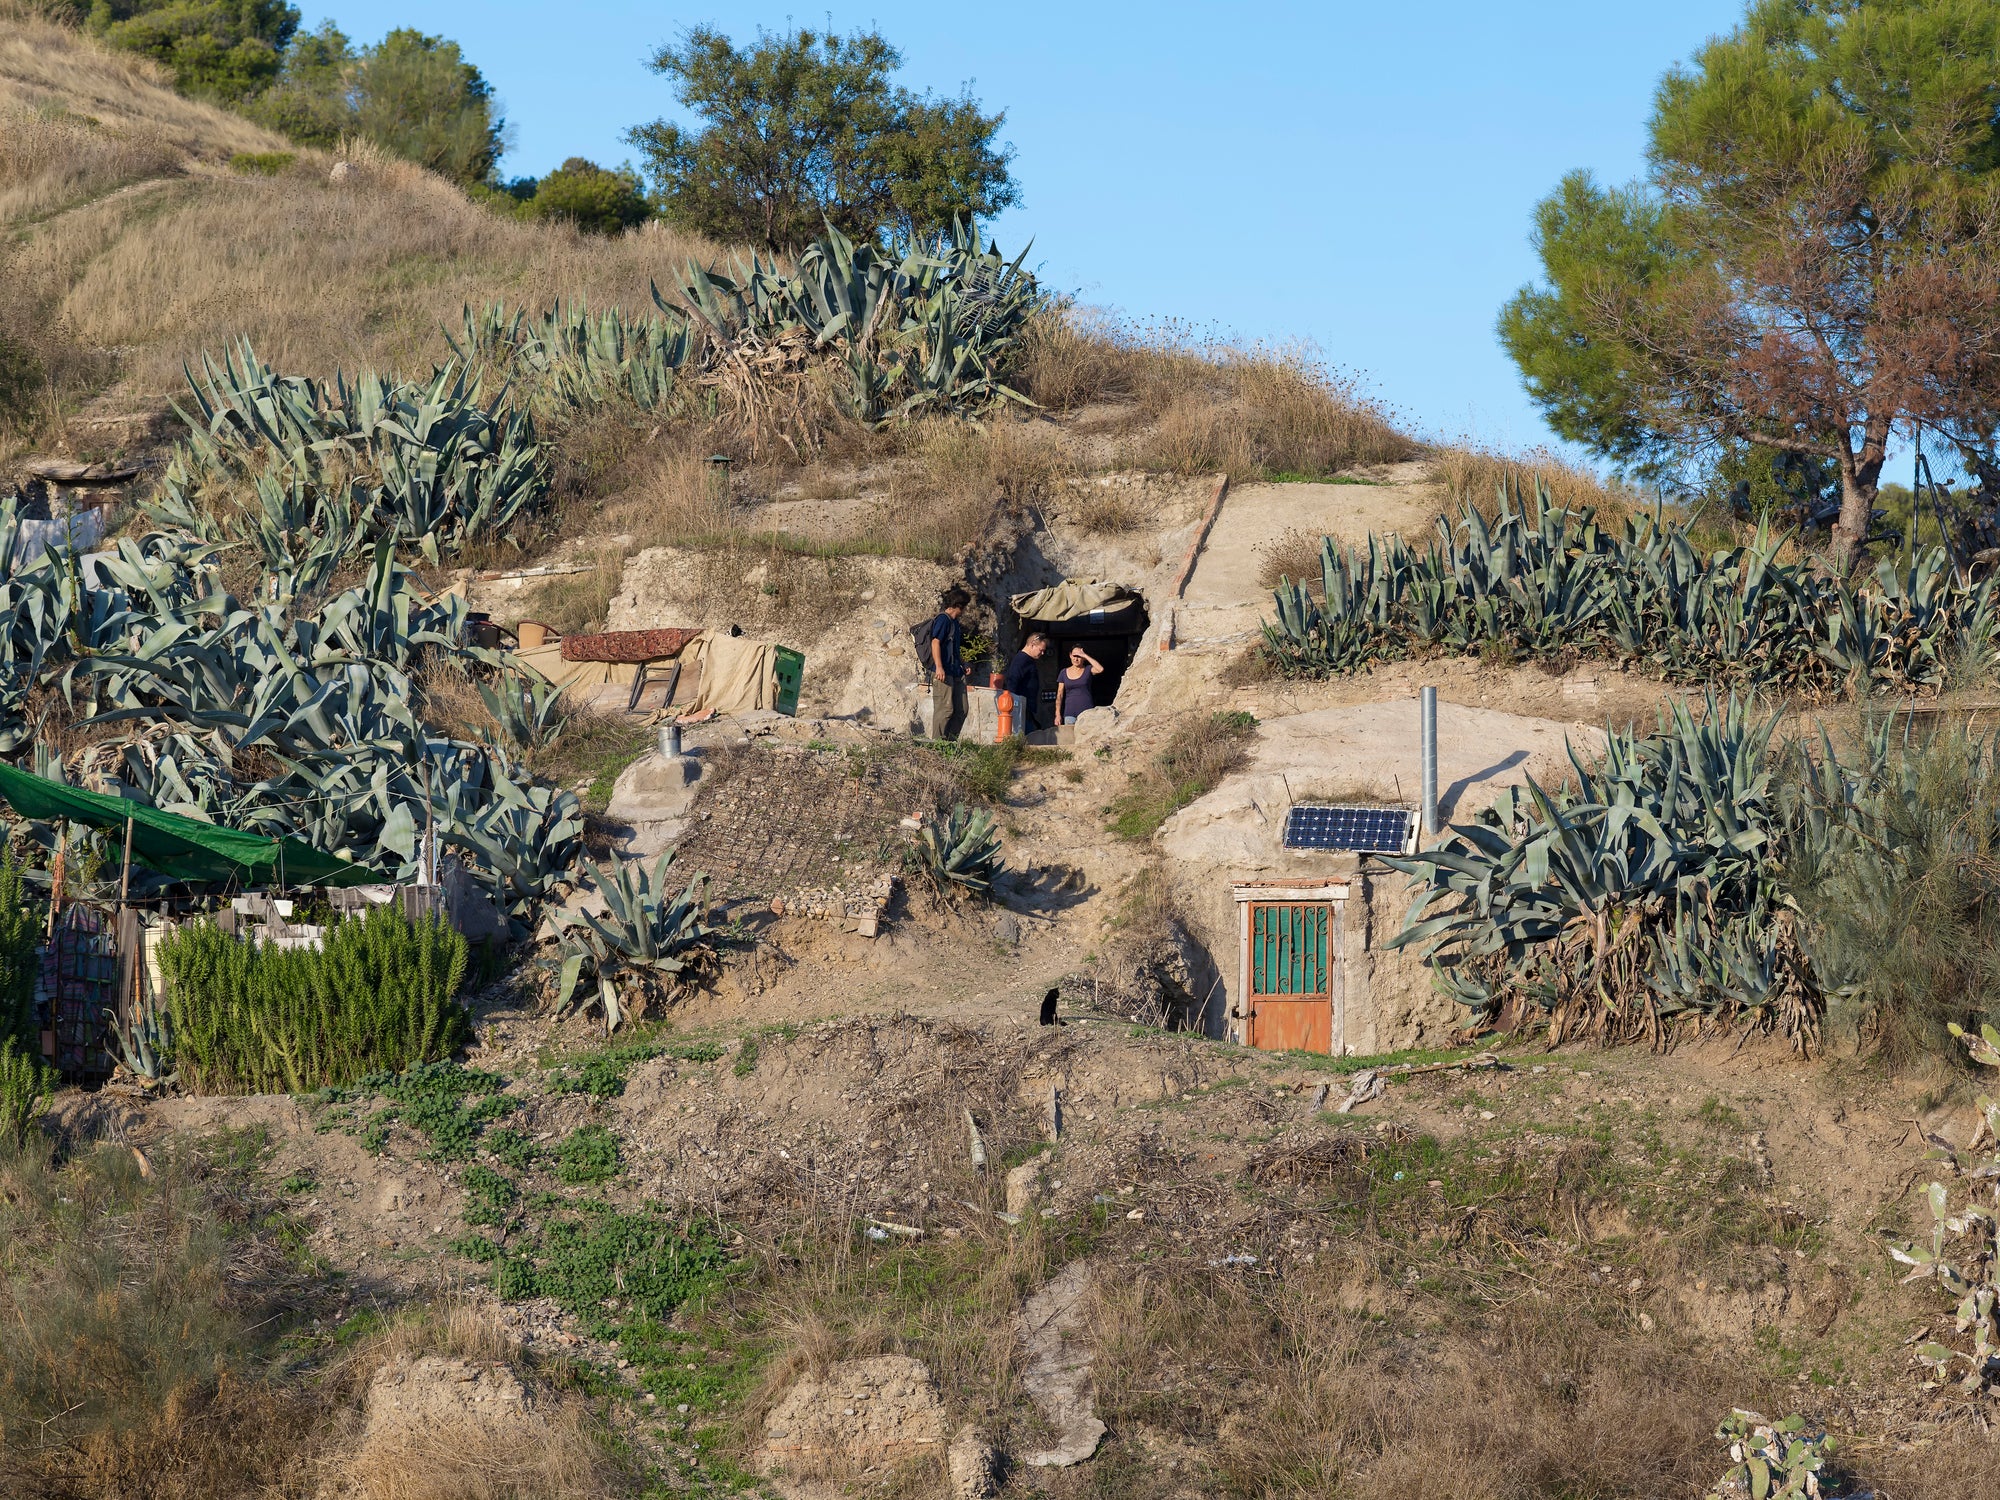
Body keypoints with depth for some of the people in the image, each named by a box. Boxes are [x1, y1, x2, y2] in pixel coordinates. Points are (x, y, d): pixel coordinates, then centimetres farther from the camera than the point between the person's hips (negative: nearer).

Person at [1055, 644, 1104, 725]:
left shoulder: (1088, 670, 4)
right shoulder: (1064, 673, 10)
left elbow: (1100, 669, -19)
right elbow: (1059, 695, 11)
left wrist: (1085, 655, -14)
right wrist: (1058, 714, 3)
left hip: (1086, 712, -2)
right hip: (1070, 713, 2)